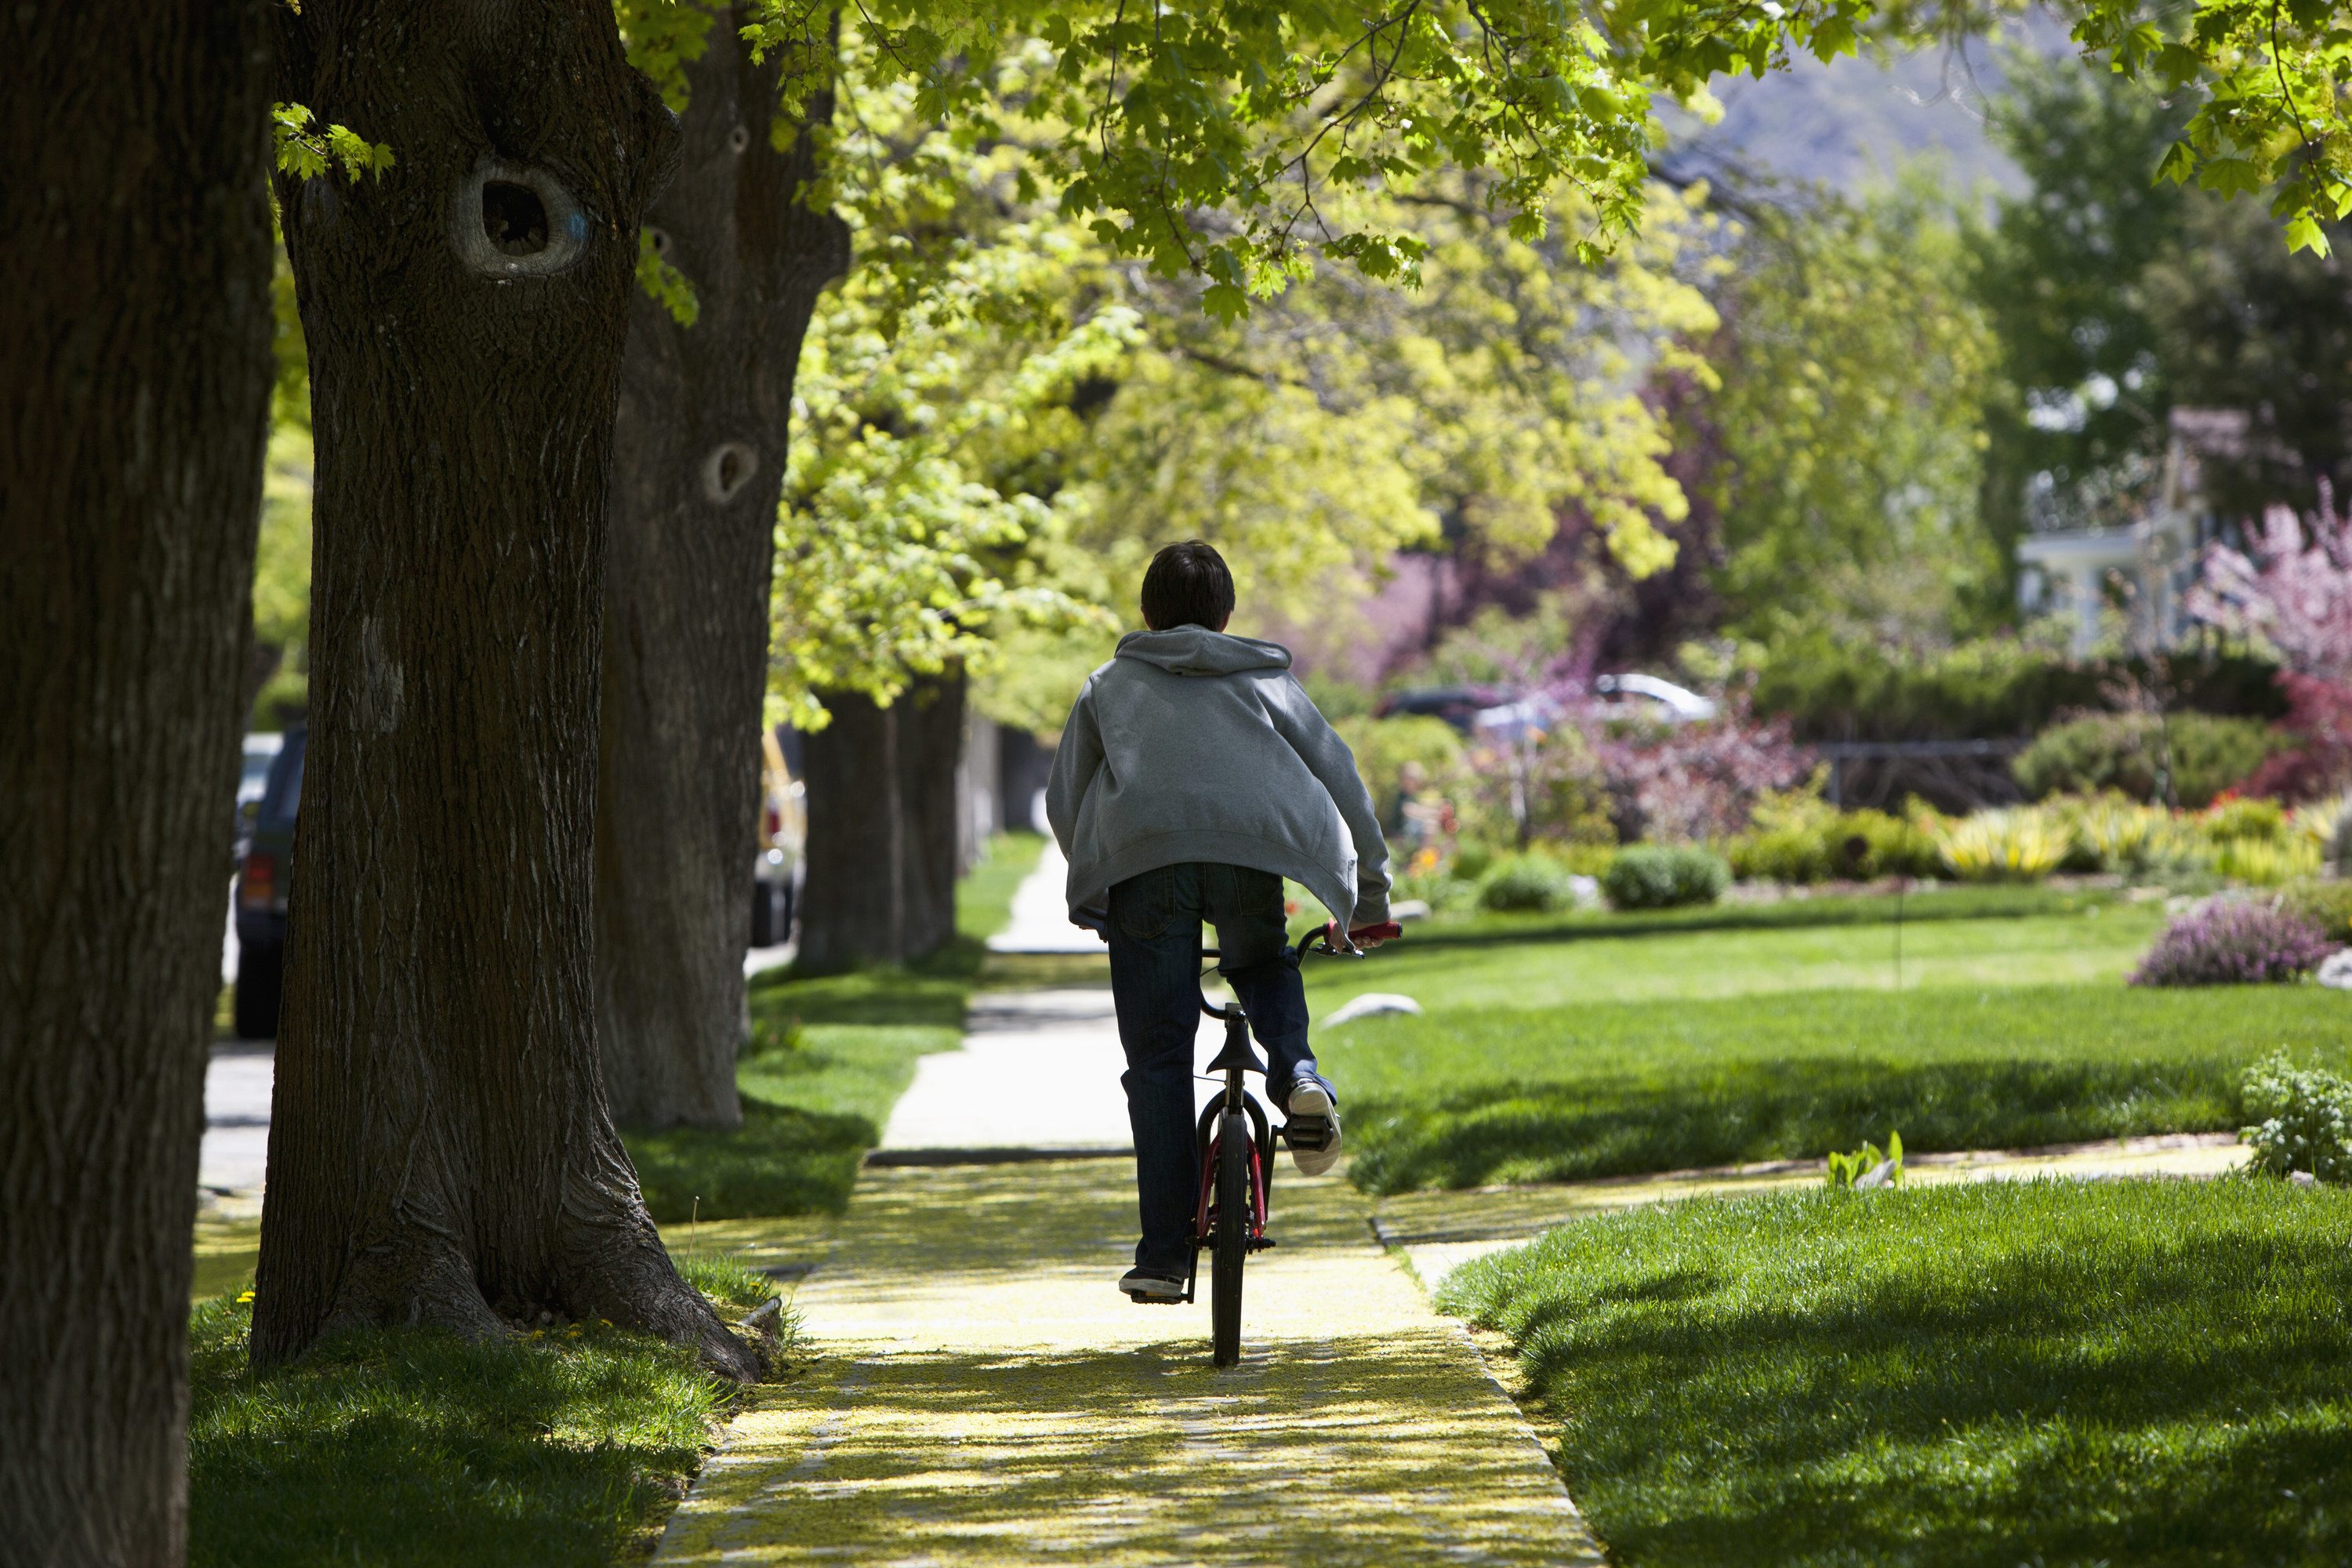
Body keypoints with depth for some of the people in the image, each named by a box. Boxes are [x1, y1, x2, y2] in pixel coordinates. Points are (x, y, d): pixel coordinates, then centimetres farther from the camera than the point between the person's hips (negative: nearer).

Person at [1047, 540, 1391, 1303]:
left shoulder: (1111, 685, 30)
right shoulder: (1266, 681, 30)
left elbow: (1064, 800, 27)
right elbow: (1340, 777, 25)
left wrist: (1093, 882, 40)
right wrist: (1371, 888, 30)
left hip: (1141, 853, -1)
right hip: (1257, 850, 1)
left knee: (1157, 1059, 4)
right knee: (1265, 969, 32)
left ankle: (1164, 1253, 0)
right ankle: (1296, 1072, 0)